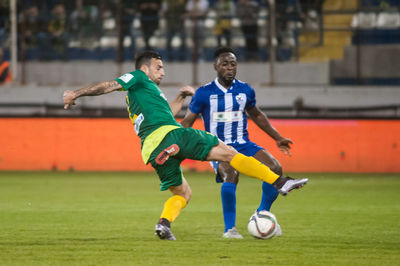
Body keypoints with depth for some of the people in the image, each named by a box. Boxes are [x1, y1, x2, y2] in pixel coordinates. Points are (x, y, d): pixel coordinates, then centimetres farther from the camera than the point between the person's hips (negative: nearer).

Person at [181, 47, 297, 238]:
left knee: (275, 169, -18)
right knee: (231, 174, -36)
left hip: (243, 145, 4)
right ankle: (229, 228, -24)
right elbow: (187, 122, 3)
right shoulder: (204, 93, -4)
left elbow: (257, 116, 25)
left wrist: (278, 138, 27)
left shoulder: (245, 91, 7)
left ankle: (262, 214, 4)